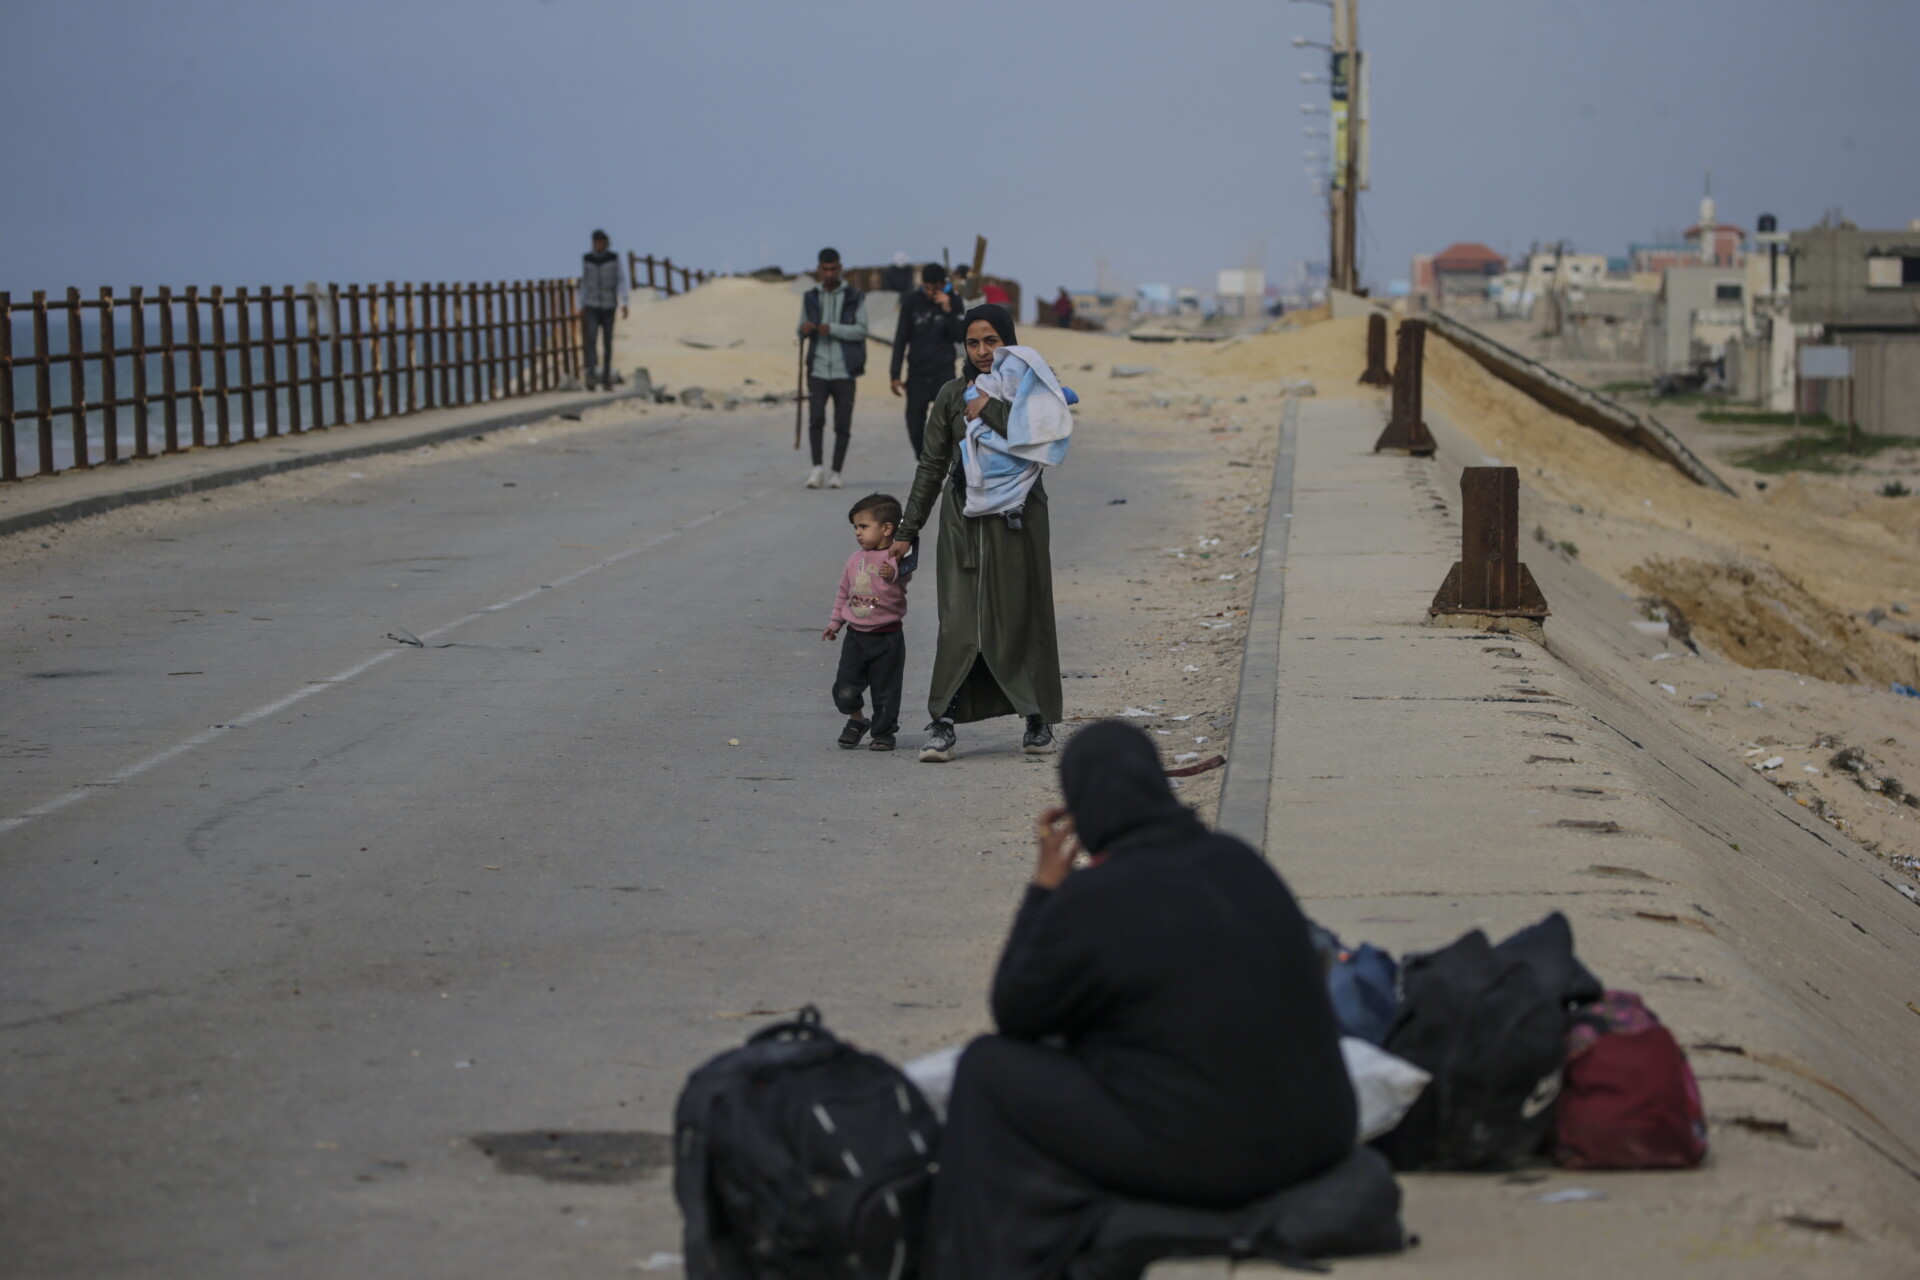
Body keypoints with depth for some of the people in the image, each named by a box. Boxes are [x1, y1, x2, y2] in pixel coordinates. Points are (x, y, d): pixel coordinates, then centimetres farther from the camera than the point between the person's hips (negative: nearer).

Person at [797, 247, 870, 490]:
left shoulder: (855, 297, 2)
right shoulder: (810, 298, 11)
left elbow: (861, 330, -6)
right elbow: (802, 330, 18)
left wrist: (832, 329, -20)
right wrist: (804, 329, -7)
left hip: (844, 370, -1)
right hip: (818, 368, 1)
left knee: (843, 424, 0)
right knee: (816, 417, -13)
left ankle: (836, 472, 9)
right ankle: (817, 468, -6)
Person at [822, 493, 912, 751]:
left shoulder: (895, 558, -8)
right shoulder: (855, 559, 10)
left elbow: (905, 573, -29)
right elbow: (844, 592, 20)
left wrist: (893, 574, -50)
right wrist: (834, 622, 22)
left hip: (886, 637, -5)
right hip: (856, 635, 5)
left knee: (885, 690, 5)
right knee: (844, 690, -1)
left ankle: (884, 732, 22)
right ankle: (856, 720, 25)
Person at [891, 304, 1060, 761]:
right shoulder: (952, 396, 5)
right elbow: (931, 466, 8)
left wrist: (986, 400, -19)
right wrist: (907, 530, 7)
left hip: (1017, 520, -1)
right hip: (964, 518, 1)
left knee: (1021, 617, 4)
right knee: (959, 621, -6)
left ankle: (1038, 720, 19)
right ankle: (943, 725, -7)